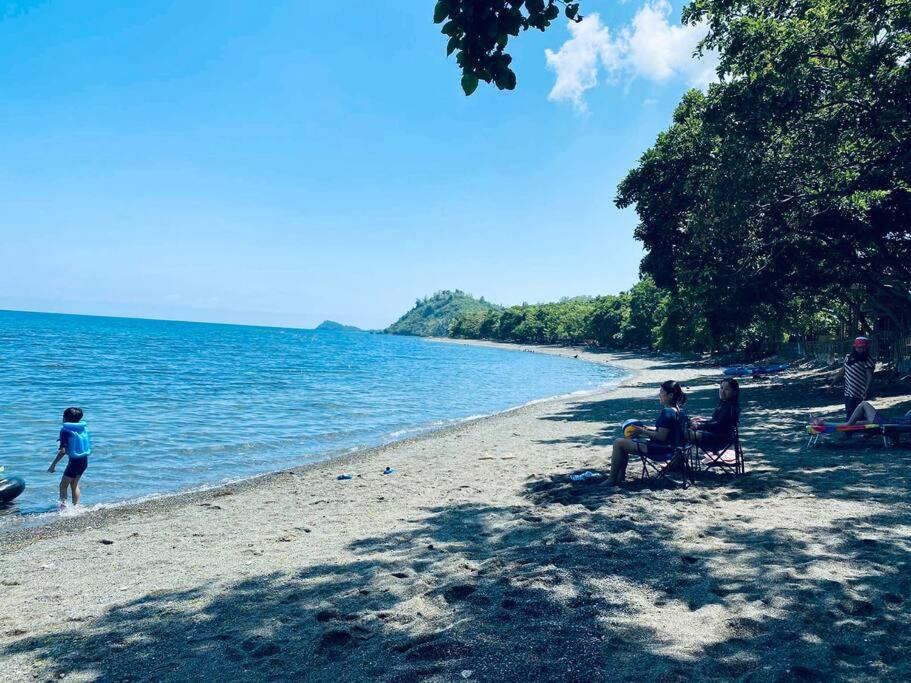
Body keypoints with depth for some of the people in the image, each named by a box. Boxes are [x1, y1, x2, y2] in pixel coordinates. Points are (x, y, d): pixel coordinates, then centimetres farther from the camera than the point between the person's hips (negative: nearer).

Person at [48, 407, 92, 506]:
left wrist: (53, 465, -15)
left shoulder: (66, 430, -13)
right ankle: (76, 506, 21)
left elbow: (63, 451, -20)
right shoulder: (84, 428, 5)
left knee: (63, 485, 6)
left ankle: (63, 505, -2)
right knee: (74, 484, 20)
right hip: (84, 460, 7)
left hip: (74, 461, -7)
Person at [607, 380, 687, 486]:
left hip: (662, 449, -11)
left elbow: (661, 436, -24)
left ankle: (612, 480, -3)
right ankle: (620, 475, 21)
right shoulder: (678, 410, 7)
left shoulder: (667, 412, -24)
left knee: (619, 443, -10)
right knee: (626, 441, 21)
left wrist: (642, 431, -12)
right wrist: (647, 429, 12)